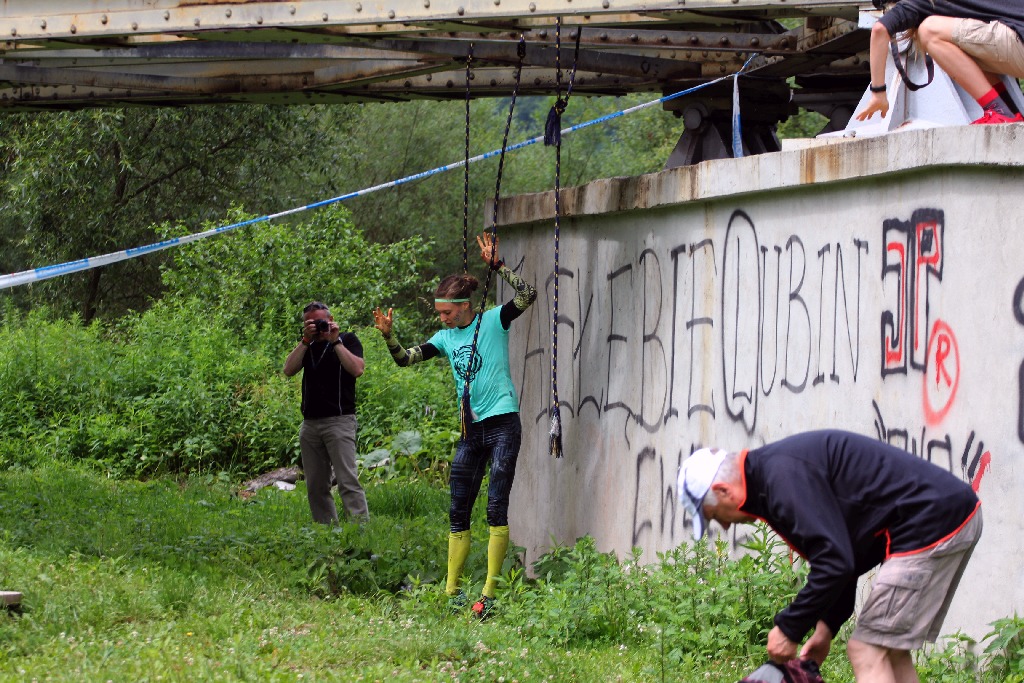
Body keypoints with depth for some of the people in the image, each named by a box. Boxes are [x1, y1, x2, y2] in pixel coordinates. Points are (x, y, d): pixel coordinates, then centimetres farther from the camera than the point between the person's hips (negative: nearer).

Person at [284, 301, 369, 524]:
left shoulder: (347, 340, 4)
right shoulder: (308, 346, 17)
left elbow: (357, 369, -14)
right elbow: (289, 370, 2)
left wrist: (335, 341, -12)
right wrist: (305, 340, -4)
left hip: (339, 420, -6)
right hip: (310, 423, 6)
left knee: (348, 481, -15)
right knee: (315, 486, 5)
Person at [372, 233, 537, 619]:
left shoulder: (494, 321, -3)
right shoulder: (446, 337, 12)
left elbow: (528, 296, -17)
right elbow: (406, 359, 8)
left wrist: (497, 265, -21)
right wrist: (388, 336, -10)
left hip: (502, 423, -6)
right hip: (470, 430, 6)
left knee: (497, 509, -9)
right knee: (458, 512, 6)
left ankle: (489, 593, -10)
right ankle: (452, 593, 10)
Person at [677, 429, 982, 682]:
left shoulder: (784, 477, -16)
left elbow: (835, 561, -21)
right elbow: (839, 556, 27)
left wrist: (789, 629, -10)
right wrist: (826, 626, 24)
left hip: (933, 523, -11)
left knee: (867, 652, -9)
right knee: (889, 650, 16)